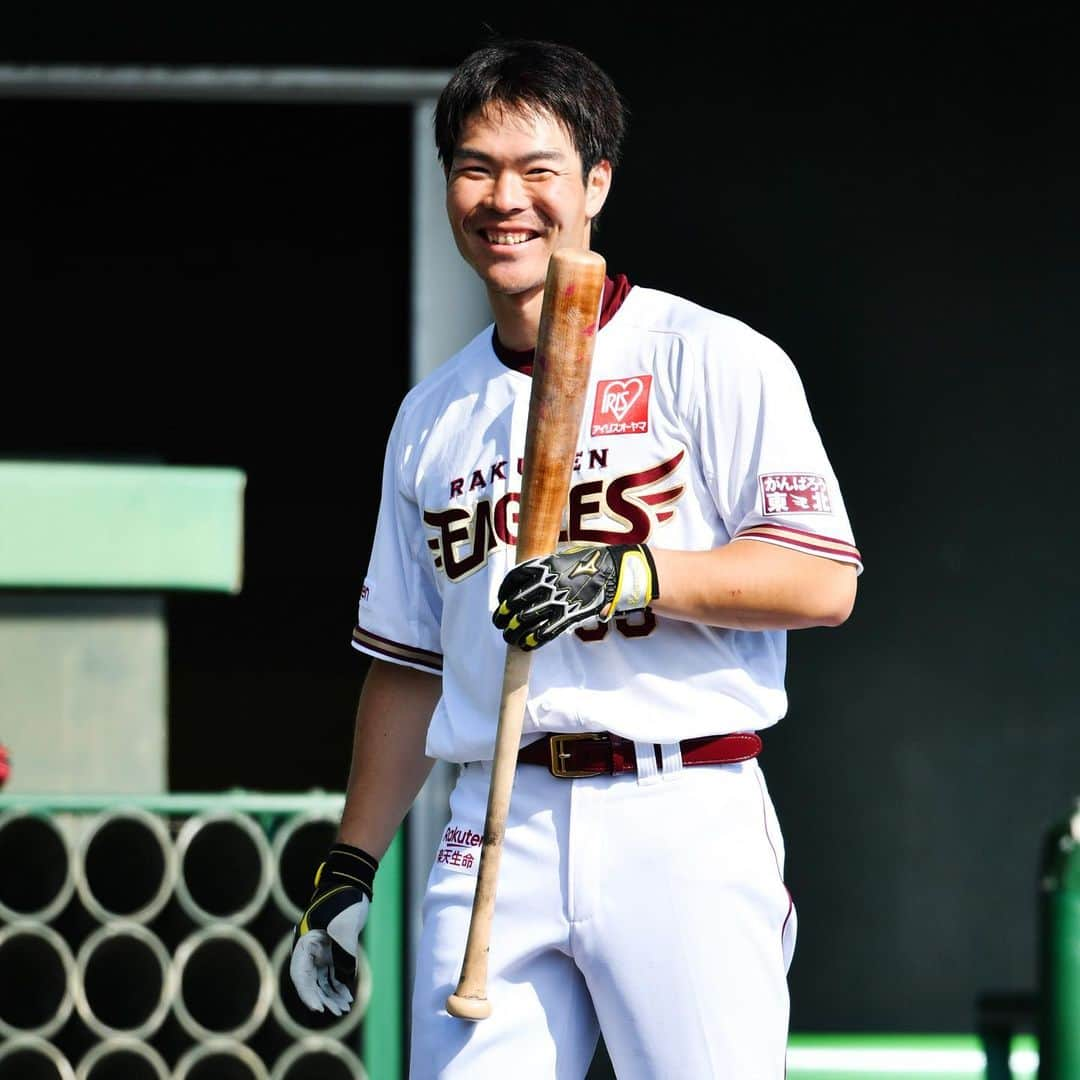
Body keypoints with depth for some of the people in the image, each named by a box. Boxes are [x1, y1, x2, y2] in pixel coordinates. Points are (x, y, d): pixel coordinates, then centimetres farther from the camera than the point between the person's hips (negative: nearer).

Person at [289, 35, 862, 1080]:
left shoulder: (714, 360, 1)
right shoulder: (431, 415, 18)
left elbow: (824, 581, -8)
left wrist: (625, 577, -20)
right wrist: (348, 869, 17)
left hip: (684, 827, -5)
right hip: (493, 832, 5)